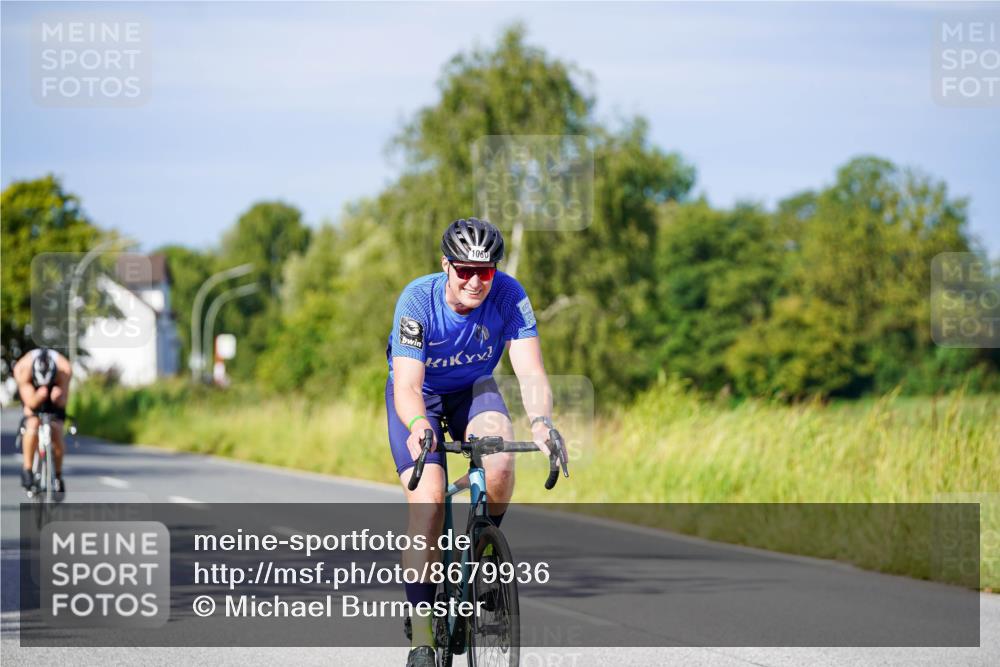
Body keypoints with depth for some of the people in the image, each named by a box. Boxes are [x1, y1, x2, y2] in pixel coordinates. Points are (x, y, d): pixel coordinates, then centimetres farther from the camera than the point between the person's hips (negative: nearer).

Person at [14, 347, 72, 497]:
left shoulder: (64, 369, -35)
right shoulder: (22, 369, -36)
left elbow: (62, 403, -31)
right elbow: (30, 402, -35)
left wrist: (58, 397, -53)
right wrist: (39, 397, -56)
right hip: (33, 395, -1)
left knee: (56, 433, -13)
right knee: (33, 424, -28)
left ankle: (58, 476, 8)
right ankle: (27, 470, -14)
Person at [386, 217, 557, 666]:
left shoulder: (509, 296, -25)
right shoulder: (418, 300, -30)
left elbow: (530, 370, -32)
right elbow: (407, 385, -37)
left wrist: (541, 421, -53)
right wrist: (418, 426, -59)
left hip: (473, 389, 2)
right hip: (418, 394, -2)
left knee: (500, 465, -29)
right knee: (427, 503, -20)